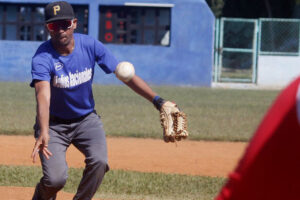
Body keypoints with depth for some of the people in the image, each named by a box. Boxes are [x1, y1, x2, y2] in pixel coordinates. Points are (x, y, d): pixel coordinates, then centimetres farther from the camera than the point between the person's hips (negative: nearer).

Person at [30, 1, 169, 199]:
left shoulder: (91, 46, -13)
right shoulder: (43, 57, -24)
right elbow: (43, 95, -40)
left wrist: (158, 101, -23)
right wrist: (43, 134, -57)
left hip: (86, 119, 3)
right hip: (54, 122, -3)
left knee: (99, 161, -23)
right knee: (55, 178, -18)